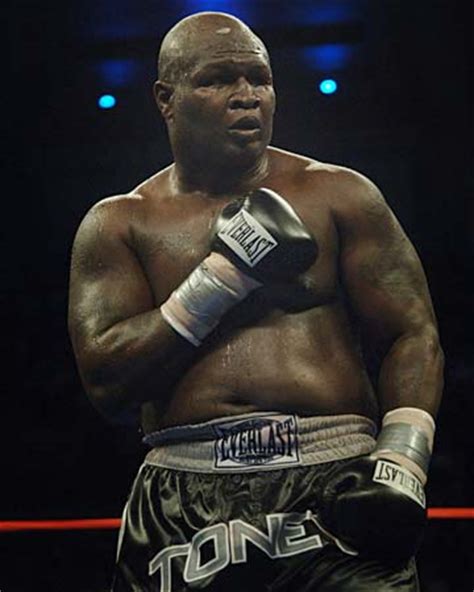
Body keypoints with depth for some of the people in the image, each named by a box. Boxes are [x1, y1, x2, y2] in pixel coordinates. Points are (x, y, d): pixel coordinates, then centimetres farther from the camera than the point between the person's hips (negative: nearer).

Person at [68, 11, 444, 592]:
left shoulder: (339, 195, 9)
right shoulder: (118, 223, 9)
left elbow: (414, 336, 5)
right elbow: (105, 381, -2)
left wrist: (400, 467, -9)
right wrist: (221, 277, -7)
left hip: (337, 482, 0)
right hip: (186, 504, 1)